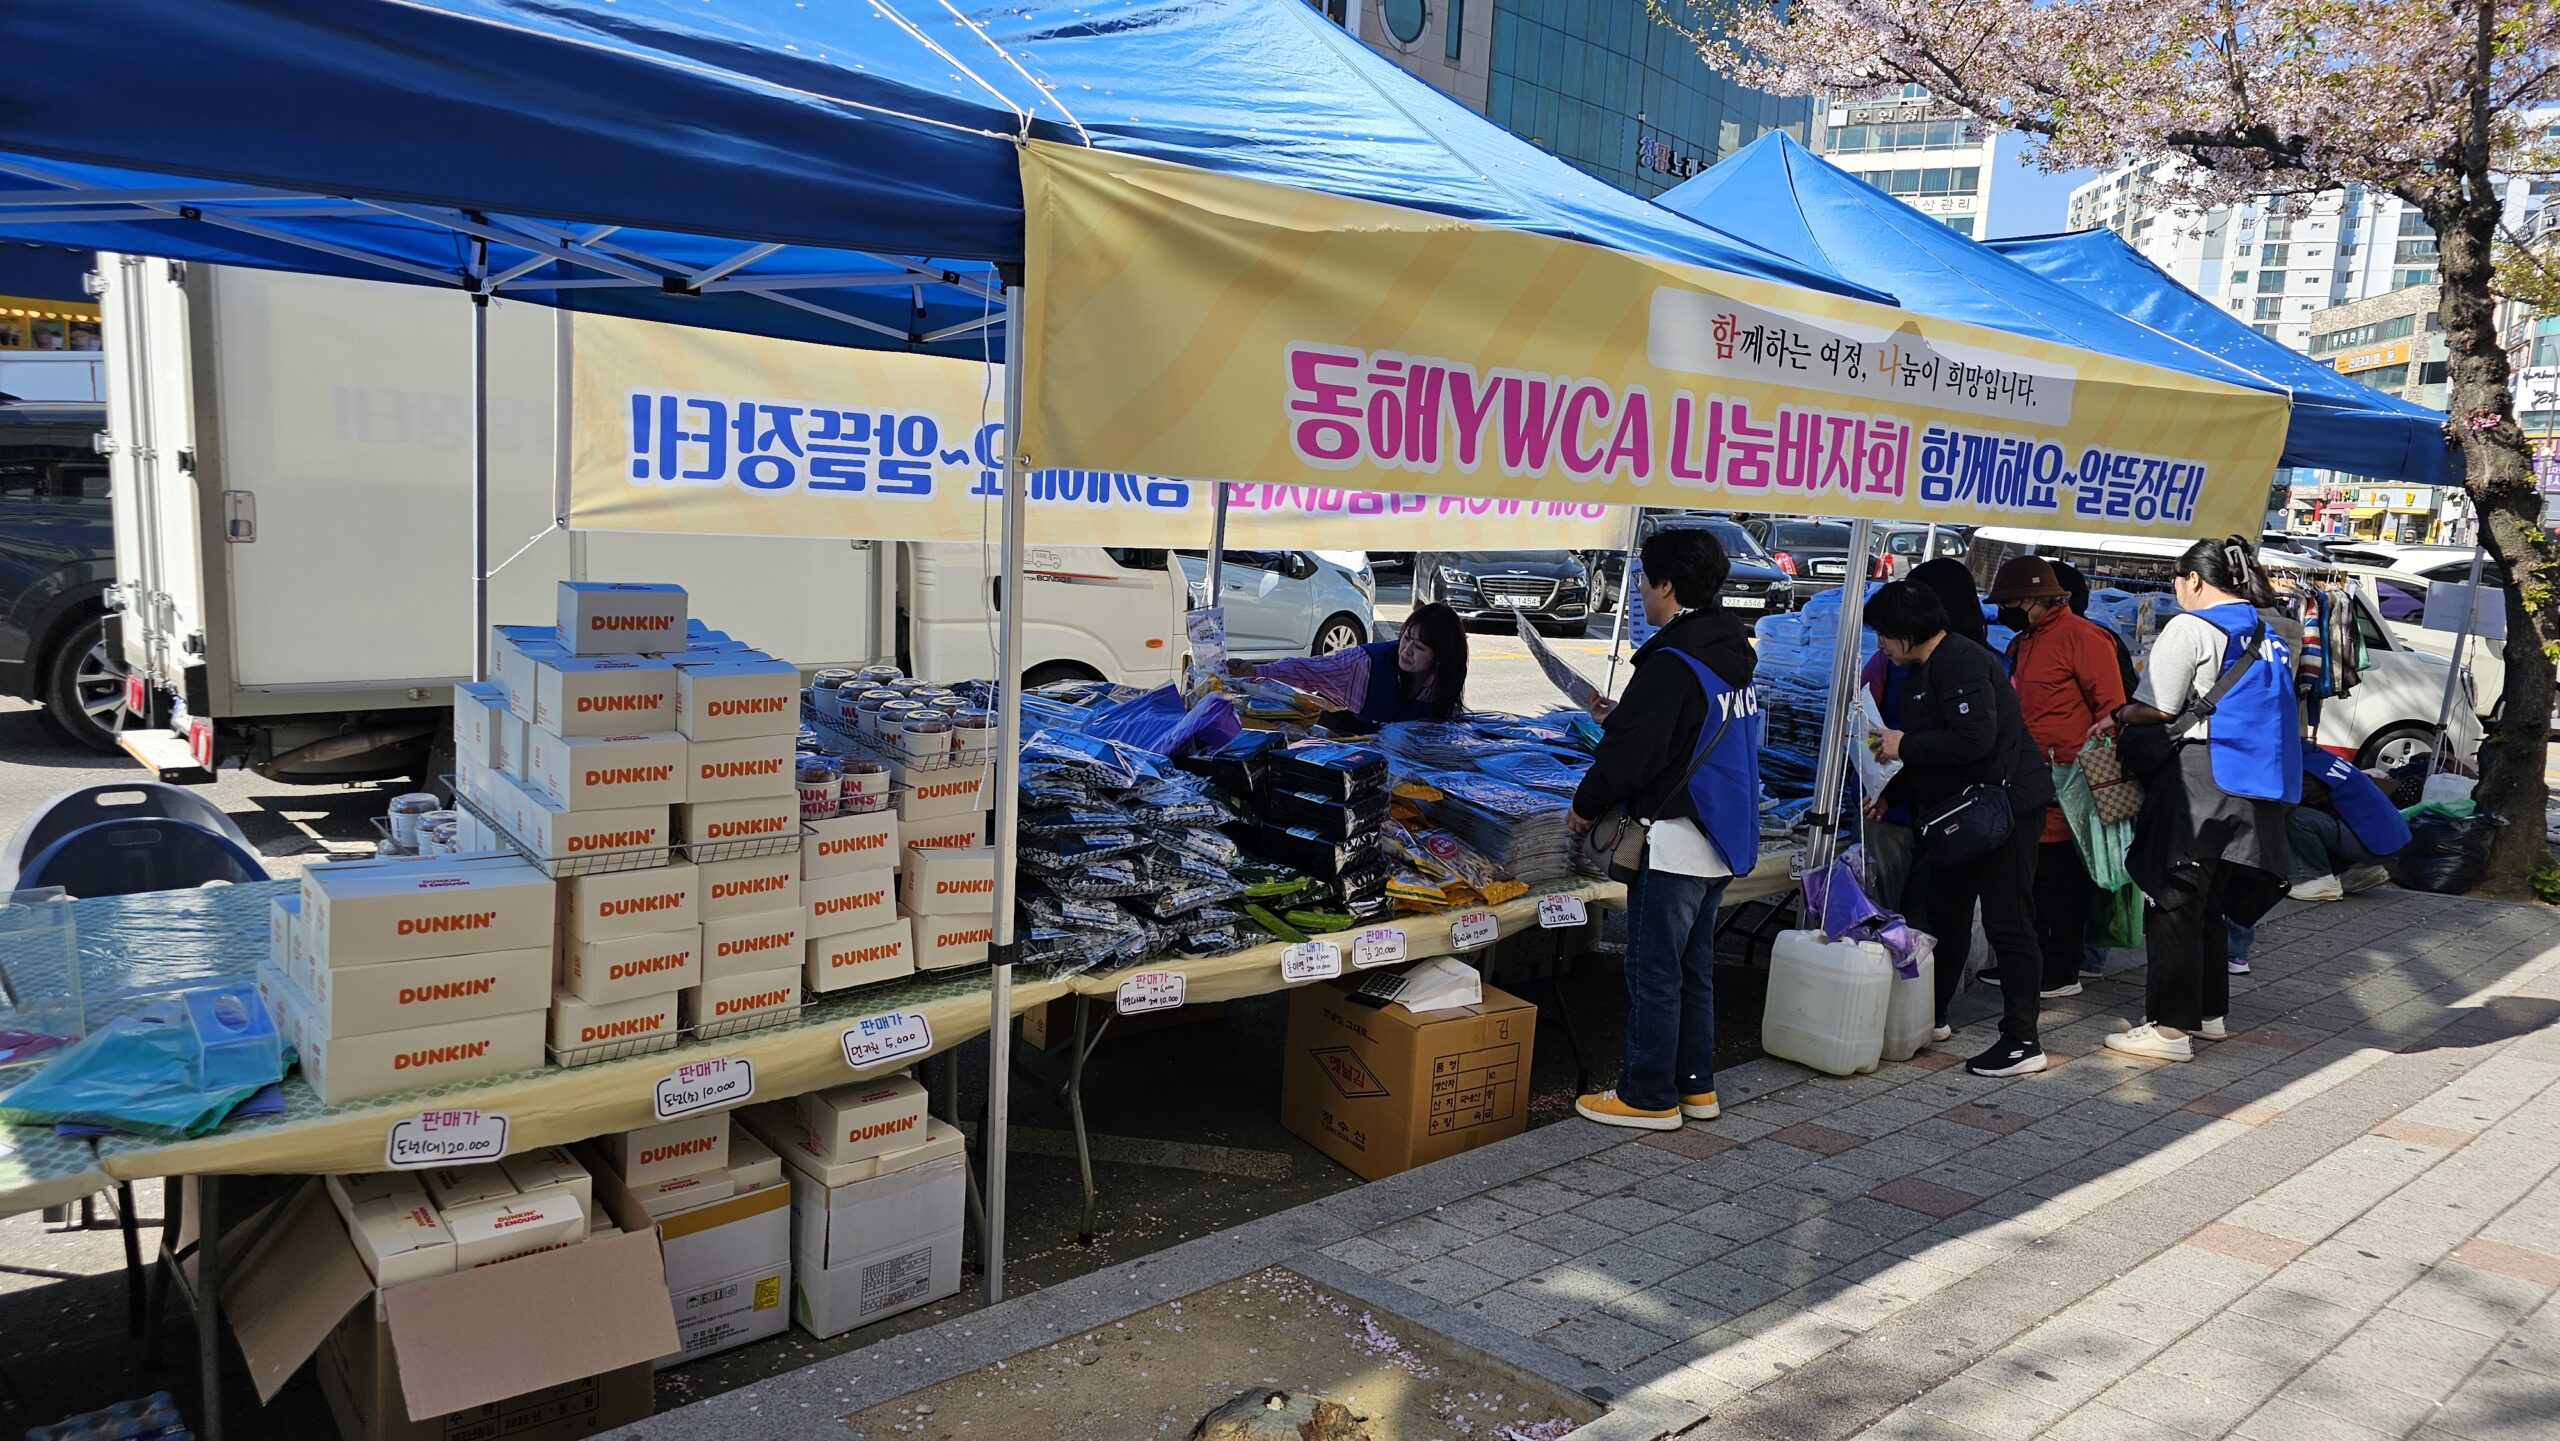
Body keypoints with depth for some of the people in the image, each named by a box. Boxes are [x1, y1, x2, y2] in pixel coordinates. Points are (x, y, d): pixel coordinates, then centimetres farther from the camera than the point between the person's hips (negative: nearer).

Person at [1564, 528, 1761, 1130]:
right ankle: (1696, 1085, 26)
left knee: (1653, 970, 1)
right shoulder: (1733, 658, 10)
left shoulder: (1671, 664, -19)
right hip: (1720, 838, 9)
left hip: (1673, 842, -9)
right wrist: (1619, 718, 16)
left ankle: (1648, 1097, 9)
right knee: (1694, 966, 18)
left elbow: (1628, 754, -19)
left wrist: (1586, 805, -3)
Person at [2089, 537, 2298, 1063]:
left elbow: (2159, 707, -13)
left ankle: (2171, 1027, -4)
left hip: (2200, 776, -8)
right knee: (2209, 901, 18)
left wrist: (2116, 719, 5)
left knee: (2174, 901, -5)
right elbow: (2270, 711, 21)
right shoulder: (2269, 635, 17)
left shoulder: (2190, 628, -9)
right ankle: (2211, 1011, 26)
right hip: (2255, 788, 9)